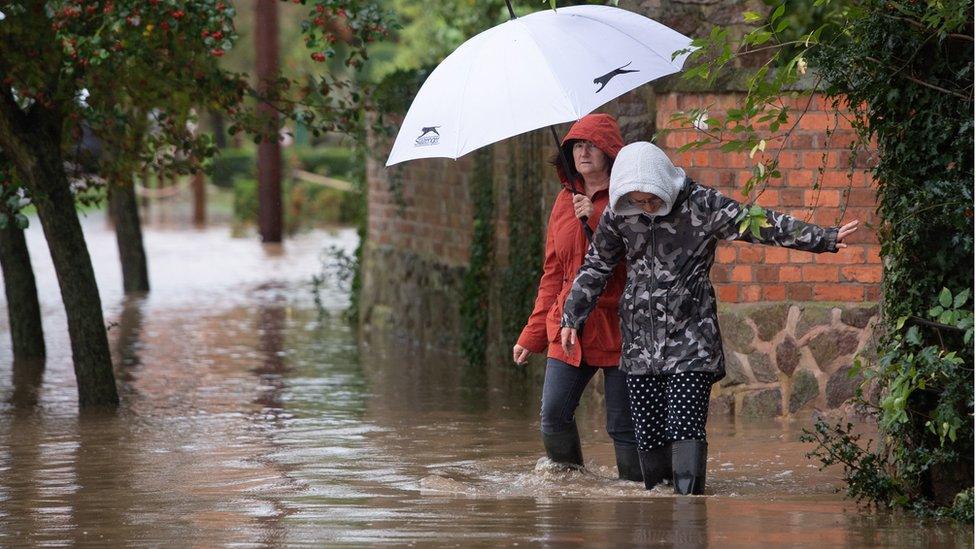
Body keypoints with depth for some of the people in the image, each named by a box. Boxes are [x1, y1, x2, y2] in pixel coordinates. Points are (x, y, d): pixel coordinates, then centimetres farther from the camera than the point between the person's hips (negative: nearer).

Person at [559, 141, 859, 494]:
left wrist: (824, 239, -17)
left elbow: (761, 225, -12)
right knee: (649, 434, 3)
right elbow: (595, 267, 17)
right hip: (641, 340, 4)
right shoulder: (619, 214, 3)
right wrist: (572, 318, 16)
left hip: (690, 336, -4)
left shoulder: (699, 204, -9)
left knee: (686, 427, -14)